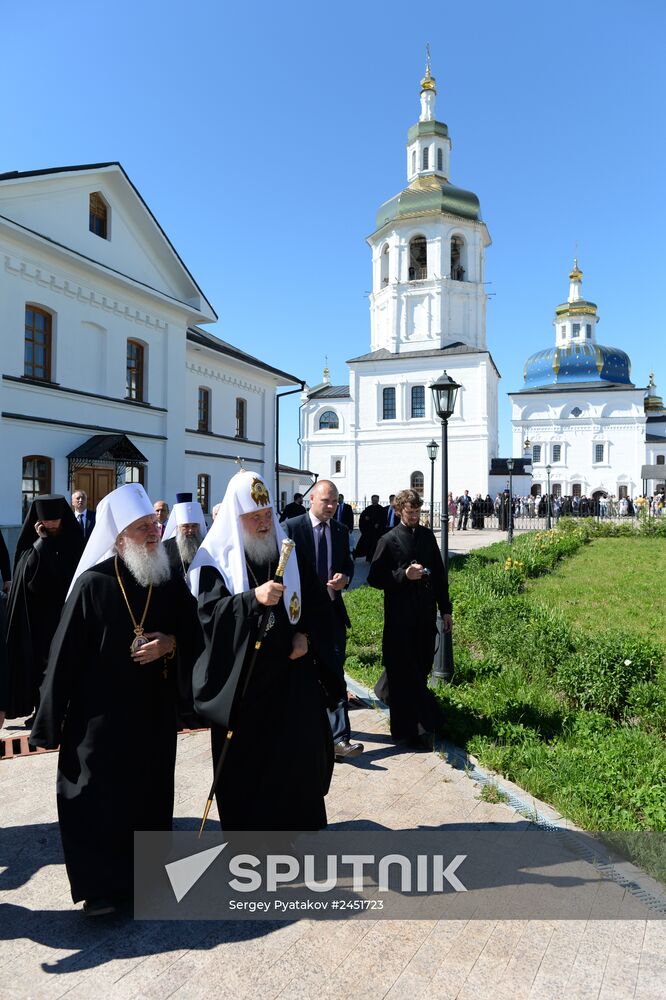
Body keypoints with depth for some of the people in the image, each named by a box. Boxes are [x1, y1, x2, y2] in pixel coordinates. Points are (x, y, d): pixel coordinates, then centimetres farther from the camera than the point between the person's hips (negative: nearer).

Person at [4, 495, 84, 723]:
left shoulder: (74, 543, 0)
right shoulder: (32, 545, 1)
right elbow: (27, 573, -14)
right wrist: (42, 541, -15)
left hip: (65, 614, 0)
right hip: (38, 617, 1)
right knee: (39, 661, 4)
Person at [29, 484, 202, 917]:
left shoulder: (170, 583, -1)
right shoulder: (94, 583, -13)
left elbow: (194, 633, 7)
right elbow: (66, 653, -10)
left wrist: (171, 644, -15)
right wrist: (52, 720, -8)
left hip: (154, 711, 4)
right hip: (101, 714, -4)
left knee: (150, 796, 15)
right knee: (99, 799, 3)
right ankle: (101, 886, 22)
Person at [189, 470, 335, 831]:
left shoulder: (289, 550, 6)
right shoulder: (217, 557, -6)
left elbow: (312, 601, 13)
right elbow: (208, 610, -17)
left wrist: (305, 634, -4)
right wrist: (253, 598, -30)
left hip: (291, 669, 3)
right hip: (240, 676, -3)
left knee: (301, 752, 5)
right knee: (244, 758, 5)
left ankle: (296, 822, 27)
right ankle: (247, 826, 25)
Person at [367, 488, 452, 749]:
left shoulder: (427, 536, 8)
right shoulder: (389, 540, -6)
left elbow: (440, 575, 13)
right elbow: (375, 578, -6)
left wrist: (445, 610, 12)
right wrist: (404, 575, -19)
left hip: (426, 615, 5)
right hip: (400, 618, -5)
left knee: (421, 670, 13)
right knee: (404, 674, 0)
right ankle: (411, 729, 10)